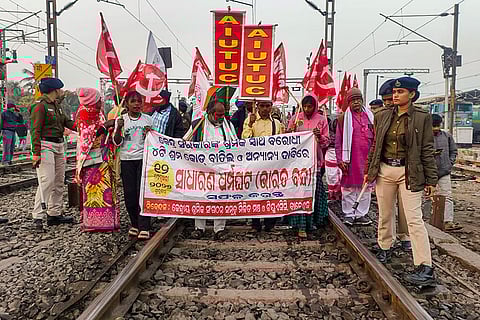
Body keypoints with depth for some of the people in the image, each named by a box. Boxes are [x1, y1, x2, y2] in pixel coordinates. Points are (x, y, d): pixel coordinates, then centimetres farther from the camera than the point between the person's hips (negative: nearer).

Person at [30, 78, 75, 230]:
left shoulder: (57, 105, 17)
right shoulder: (40, 106, -10)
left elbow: (67, 122, 15)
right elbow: (35, 130, -14)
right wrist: (36, 153, -21)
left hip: (59, 146, 9)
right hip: (45, 146, -9)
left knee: (59, 182, 10)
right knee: (47, 181, -12)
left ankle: (55, 214, 19)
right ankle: (38, 217, -5)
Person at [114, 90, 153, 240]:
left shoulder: (148, 119, 6)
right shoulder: (121, 119, 5)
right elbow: (117, 143, 1)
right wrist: (118, 128, -15)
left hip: (143, 158, -1)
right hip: (127, 160, 1)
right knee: (129, 193, 3)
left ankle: (144, 227, -3)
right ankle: (135, 224, 19)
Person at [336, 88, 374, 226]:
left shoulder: (370, 116, 12)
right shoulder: (343, 118, 2)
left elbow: (375, 138, 14)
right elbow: (338, 141, 0)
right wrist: (340, 160, -7)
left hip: (367, 159, 3)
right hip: (350, 160, -3)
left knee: (365, 188, 7)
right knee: (349, 188, 3)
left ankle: (361, 214, 18)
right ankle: (349, 214, 15)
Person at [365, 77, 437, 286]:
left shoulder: (422, 117, -3)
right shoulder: (382, 116, 7)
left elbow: (427, 150, -2)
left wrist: (431, 179, -3)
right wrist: (370, 170, 13)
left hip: (409, 173, -4)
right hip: (384, 170, 4)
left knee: (414, 219, -9)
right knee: (385, 214, 15)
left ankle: (425, 268, -5)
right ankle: (385, 249, 36)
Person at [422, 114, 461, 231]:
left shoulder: (447, 136, 7)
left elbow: (453, 150, 16)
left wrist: (450, 163, 4)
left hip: (445, 172, 3)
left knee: (447, 196, -1)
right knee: (428, 197, 7)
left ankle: (448, 222, -1)